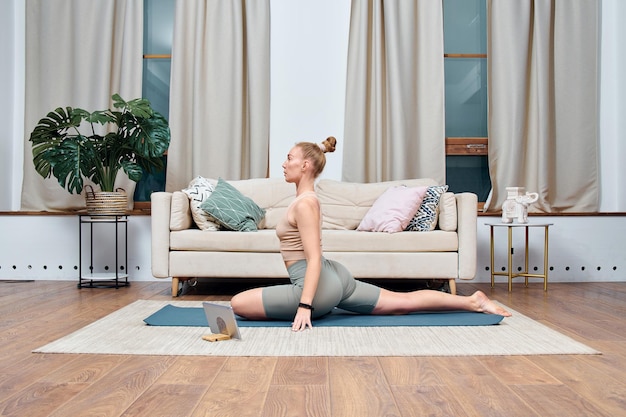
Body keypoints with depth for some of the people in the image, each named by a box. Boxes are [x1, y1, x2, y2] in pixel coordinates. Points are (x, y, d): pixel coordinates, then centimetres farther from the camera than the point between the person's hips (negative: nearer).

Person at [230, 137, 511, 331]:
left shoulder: (304, 203, -14)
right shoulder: (306, 198, 16)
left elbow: (314, 259, -22)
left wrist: (304, 306, -28)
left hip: (320, 285, -10)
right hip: (332, 278, 10)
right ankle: (471, 301, 14)